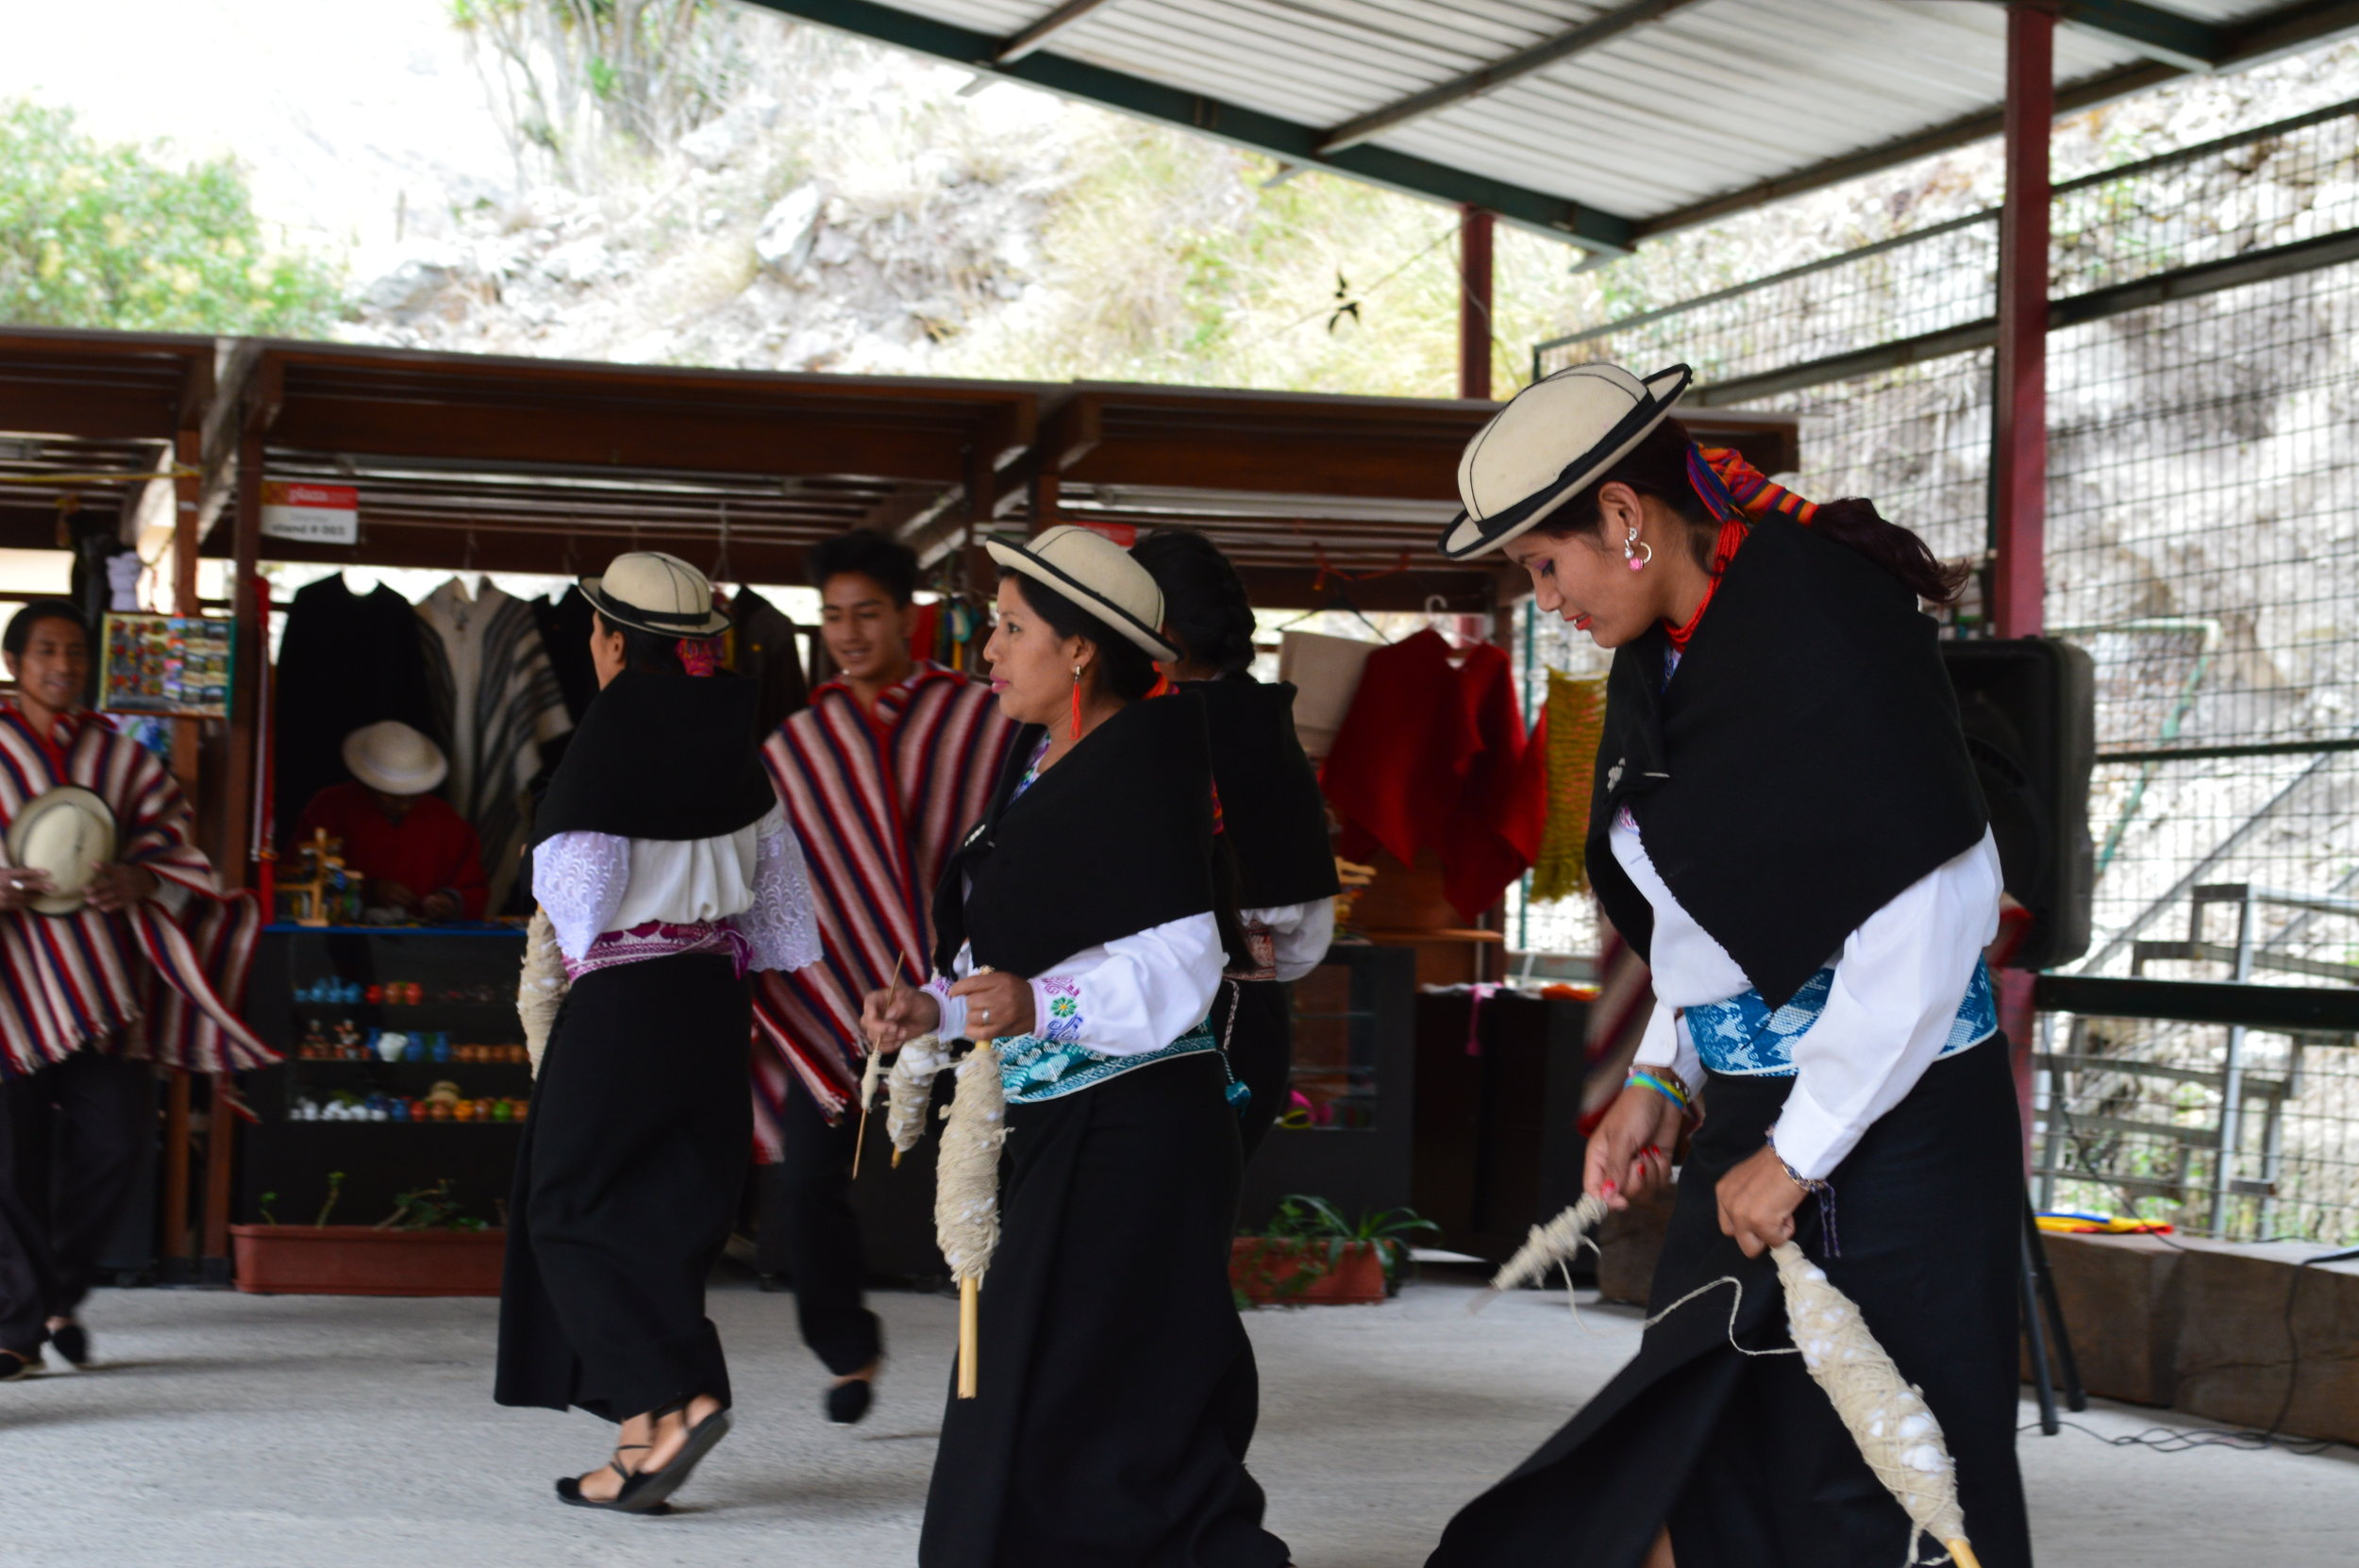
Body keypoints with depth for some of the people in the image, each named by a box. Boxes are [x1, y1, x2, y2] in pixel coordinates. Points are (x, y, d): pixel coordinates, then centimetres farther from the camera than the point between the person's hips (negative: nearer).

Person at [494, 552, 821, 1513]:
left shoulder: (609, 743, -15)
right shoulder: (726, 744, 6)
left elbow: (577, 895, -15)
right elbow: (779, 881, 11)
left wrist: (561, 929, 6)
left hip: (624, 999, -7)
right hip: (715, 992, 7)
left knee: (572, 1207, 4)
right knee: (663, 1214, 11)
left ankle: (676, 1396, -11)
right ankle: (643, 1438, 11)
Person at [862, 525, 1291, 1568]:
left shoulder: (1143, 765, -14)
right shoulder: (1039, 762, 14)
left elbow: (1178, 958, -21)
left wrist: (1040, 1006, -31)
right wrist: (935, 1006, 7)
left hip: (1131, 1133, -9)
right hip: (1053, 1129, 9)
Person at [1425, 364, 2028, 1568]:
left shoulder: (1825, 621, -19)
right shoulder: (1663, 653, 10)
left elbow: (1924, 919, -23)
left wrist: (1799, 1153, -18)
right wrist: (1665, 1081, 9)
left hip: (1889, 1124, -9)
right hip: (1758, 1117, 9)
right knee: (1685, 1465, 11)